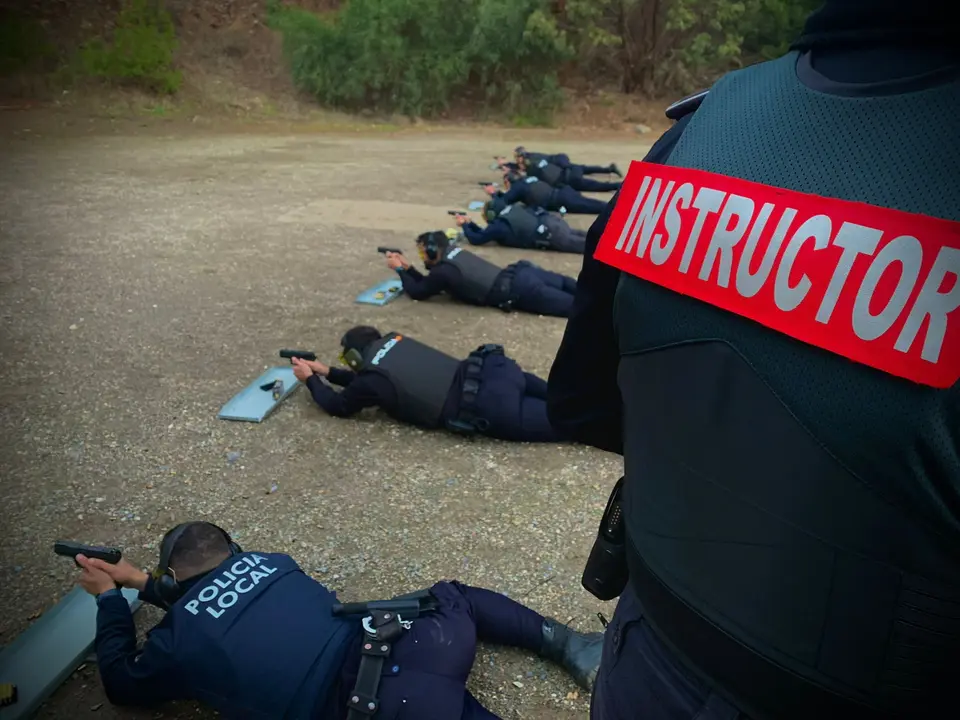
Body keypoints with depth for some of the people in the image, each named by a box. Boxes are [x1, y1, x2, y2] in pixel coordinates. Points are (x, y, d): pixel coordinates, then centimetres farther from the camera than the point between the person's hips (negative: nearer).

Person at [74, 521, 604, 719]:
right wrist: (140, 581, 49)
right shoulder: (263, 561, 22)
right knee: (454, 598, 32)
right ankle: (567, 645, 19)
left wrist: (109, 598, 38)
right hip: (389, 638, 5)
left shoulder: (176, 639, 9)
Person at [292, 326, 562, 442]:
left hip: (492, 408, -8)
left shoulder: (373, 379, 0)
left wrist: (311, 380, 33)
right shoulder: (391, 341, 23)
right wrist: (328, 372, 43)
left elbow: (337, 405, 20)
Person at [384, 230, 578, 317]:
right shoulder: (452, 252, 19)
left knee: (573, 304, -12)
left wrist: (400, 270, 14)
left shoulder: (443, 271, -8)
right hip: (520, 272, 8)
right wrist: (407, 267, 22)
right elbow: (427, 284, 30)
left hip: (518, 292, -8)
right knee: (565, 284, 17)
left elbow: (417, 292, 6)